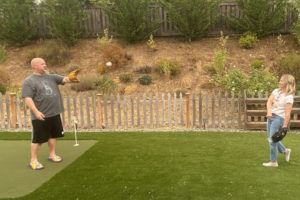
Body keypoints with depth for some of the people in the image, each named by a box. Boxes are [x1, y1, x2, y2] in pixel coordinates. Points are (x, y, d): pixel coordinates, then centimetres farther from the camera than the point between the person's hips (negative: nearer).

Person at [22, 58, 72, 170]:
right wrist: (36, 111, -24)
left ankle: (52, 155, 33)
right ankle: (33, 161, 13)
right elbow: (27, 98, -15)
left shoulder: (51, 77, 10)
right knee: (38, 139, 0)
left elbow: (63, 79, 0)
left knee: (53, 135, 17)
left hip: (54, 114, 6)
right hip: (40, 116, -6)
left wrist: (69, 78, -24)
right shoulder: (29, 81, -8)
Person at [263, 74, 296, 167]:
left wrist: (284, 127, -18)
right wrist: (269, 111, -24)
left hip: (279, 118, -7)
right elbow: (269, 101, -5)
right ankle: (285, 151, 37)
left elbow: (287, 114, -16)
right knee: (271, 139, 15)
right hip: (271, 116, 7)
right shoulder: (276, 91, 8)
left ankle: (273, 162, 10)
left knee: (272, 140, -4)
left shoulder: (289, 97, -12)